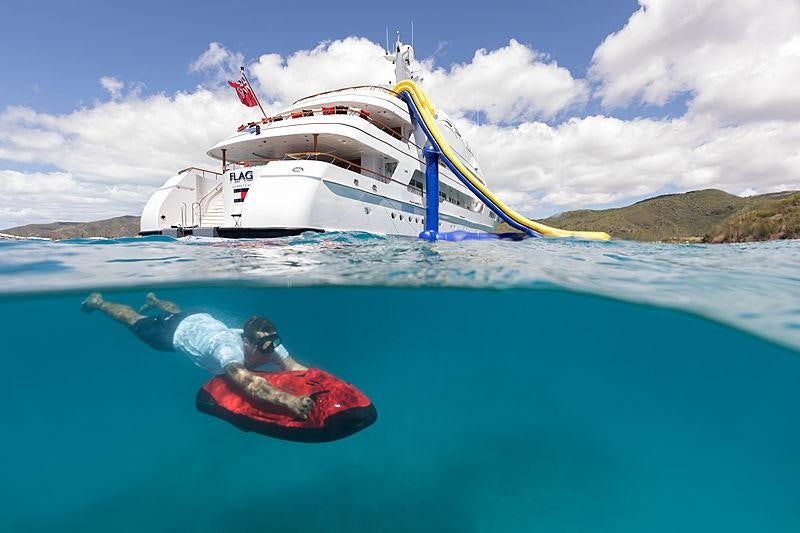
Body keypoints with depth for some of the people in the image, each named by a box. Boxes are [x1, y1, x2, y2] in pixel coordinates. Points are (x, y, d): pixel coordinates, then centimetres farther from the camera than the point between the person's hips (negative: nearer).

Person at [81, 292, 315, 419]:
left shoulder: (269, 343, -33)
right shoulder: (229, 349, -50)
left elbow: (295, 367, -39)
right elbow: (245, 380, -67)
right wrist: (287, 399, -78)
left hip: (204, 321, 5)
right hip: (177, 331, -4)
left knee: (176, 312, 37)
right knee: (137, 322, 24)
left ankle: (153, 299, 67)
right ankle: (98, 301, 51)